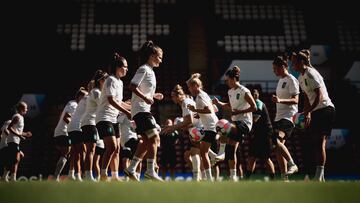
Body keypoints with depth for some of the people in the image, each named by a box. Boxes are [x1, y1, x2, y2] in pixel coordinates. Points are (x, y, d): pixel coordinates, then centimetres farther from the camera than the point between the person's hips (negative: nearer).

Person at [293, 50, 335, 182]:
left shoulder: (311, 74, -13)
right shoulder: (301, 78, 15)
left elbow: (319, 95, -20)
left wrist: (309, 112, -24)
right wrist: (305, 114, 13)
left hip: (325, 109, -10)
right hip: (315, 111, 10)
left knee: (320, 142, -13)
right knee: (316, 143, 8)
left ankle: (318, 177, -15)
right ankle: (321, 177, 13)